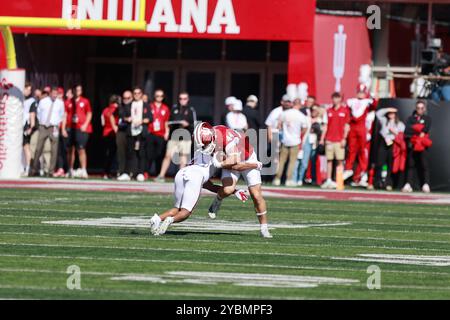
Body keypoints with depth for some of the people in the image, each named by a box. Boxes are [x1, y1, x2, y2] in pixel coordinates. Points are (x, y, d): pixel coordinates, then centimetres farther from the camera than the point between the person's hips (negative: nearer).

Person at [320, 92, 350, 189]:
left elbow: (347, 126, 0)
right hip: (329, 139, 4)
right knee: (329, 160, 5)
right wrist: (322, 138, 6)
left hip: (339, 140, -4)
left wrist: (344, 138, -8)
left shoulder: (345, 110, 2)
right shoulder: (329, 111, 12)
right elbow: (326, 125, 13)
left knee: (340, 160, -4)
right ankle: (328, 181, 8)